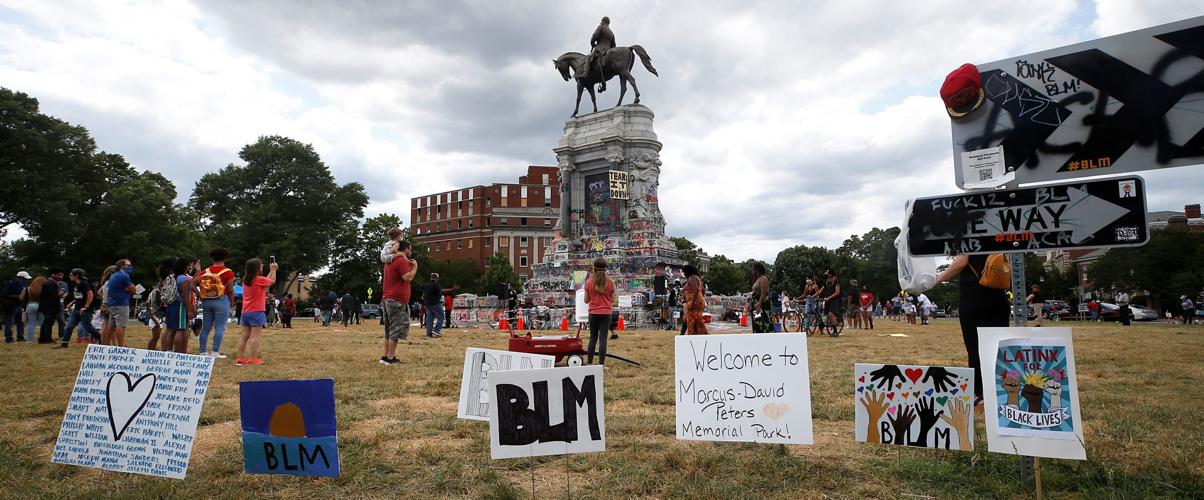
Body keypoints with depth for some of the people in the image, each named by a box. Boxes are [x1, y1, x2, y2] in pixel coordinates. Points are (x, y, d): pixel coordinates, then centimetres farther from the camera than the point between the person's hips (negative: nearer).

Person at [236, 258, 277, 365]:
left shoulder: (245, 279, 9)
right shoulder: (259, 279, -13)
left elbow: (265, 281, 19)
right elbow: (272, 281, 5)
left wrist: (271, 270, 28)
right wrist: (273, 269, 18)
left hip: (245, 312, 7)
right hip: (257, 312, -7)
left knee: (244, 335, 10)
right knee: (255, 336, -6)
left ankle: (240, 358, 11)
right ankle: (253, 359, -7)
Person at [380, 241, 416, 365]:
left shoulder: (390, 261, 18)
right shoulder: (403, 261, -12)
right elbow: (408, 278, -23)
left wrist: (409, 266, 19)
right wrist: (415, 267, -8)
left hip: (386, 299, 10)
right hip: (398, 301, -10)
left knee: (389, 331, 14)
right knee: (396, 330, -6)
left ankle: (385, 356, 16)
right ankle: (391, 358, -6)